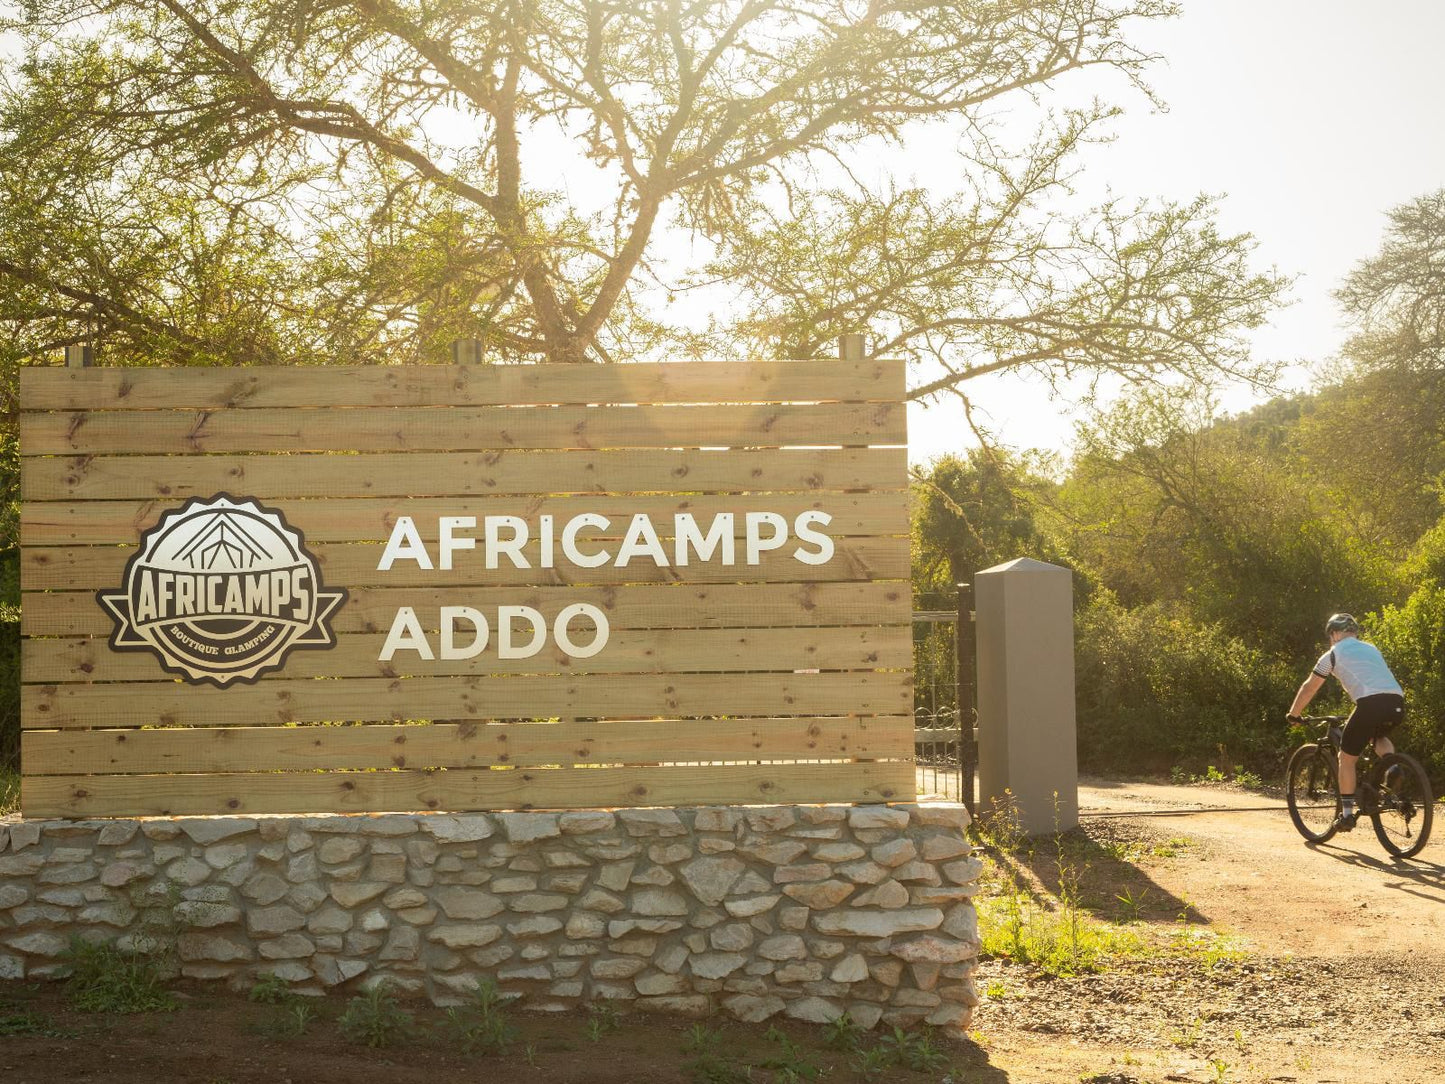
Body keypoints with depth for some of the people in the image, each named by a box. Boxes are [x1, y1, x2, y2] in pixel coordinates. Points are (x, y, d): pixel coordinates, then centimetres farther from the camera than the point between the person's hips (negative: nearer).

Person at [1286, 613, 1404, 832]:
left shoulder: (1334, 654, 15)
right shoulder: (1371, 649, 31)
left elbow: (1309, 688, 21)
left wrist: (1293, 715, 35)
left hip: (1371, 703, -5)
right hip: (1397, 702, 5)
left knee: (1347, 758, 11)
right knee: (1380, 737, 35)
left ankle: (1347, 814, 11)